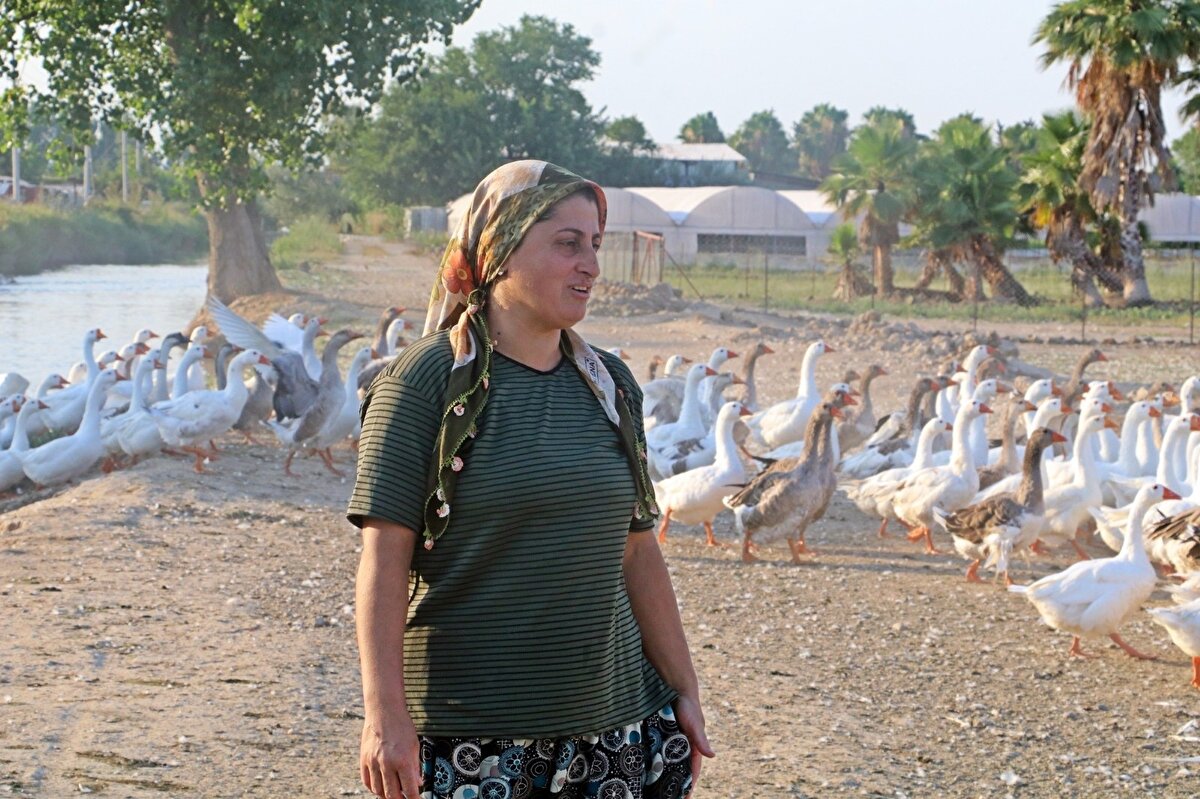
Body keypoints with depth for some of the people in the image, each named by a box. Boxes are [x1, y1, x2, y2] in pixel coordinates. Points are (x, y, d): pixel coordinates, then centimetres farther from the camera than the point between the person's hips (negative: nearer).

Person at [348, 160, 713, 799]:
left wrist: (684, 692, 14)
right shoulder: (427, 381, -7)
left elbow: (637, 552, 15)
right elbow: (385, 559, -11)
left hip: (613, 719, 5)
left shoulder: (609, 386, 10)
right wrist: (385, 713, -17)